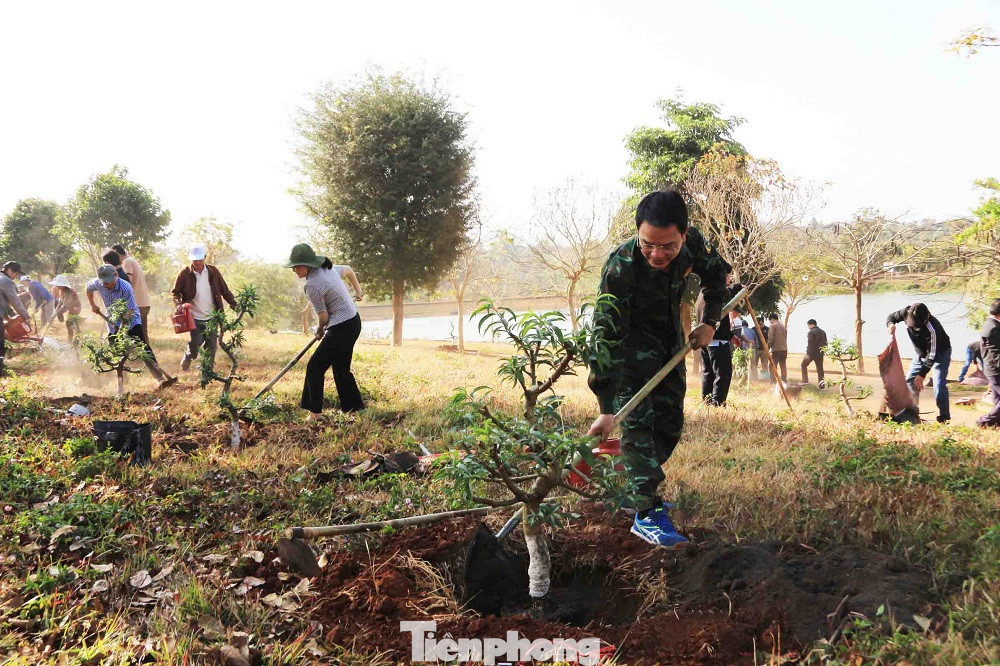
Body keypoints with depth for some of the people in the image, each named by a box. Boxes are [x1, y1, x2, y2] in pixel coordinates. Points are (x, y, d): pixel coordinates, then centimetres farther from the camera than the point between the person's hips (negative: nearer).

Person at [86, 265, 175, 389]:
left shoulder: (125, 287, -25)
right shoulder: (97, 284, -8)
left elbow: (129, 311, -26)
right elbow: (88, 288, 18)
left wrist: (122, 329, -32)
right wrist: (93, 305, 14)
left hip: (131, 321, -5)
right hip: (113, 324, 5)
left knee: (144, 349, -17)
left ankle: (161, 378, -25)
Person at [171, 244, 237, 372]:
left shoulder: (213, 271, 2)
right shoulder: (185, 273, -4)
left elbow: (224, 290, 7)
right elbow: (175, 292, 4)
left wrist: (235, 304, 1)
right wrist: (178, 304, -15)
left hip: (212, 316, 2)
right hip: (194, 317, -2)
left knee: (212, 345, 1)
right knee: (196, 342, -6)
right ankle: (188, 357, 26)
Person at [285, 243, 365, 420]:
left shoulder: (311, 285, -20)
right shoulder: (328, 269, 5)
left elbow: (323, 317, -14)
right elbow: (348, 270, 25)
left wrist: (320, 330, 8)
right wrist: (358, 291, 39)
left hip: (342, 328, -10)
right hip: (354, 321, 10)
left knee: (315, 366, -2)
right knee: (341, 368, 18)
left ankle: (314, 411, 2)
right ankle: (355, 407, 25)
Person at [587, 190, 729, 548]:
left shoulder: (693, 243, -21)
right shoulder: (620, 267, -36)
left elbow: (716, 272, 5)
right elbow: (606, 337, -38)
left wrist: (710, 321, -4)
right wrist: (606, 409, -41)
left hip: (670, 339, 6)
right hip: (630, 341, -5)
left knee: (671, 422, 7)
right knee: (637, 421, -17)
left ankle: (640, 487, 23)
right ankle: (647, 512, -17)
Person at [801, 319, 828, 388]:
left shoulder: (811, 332, -13)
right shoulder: (823, 332, 12)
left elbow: (810, 344, -19)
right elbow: (825, 344, 15)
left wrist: (808, 354, -19)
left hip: (812, 353, -6)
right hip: (820, 354, 6)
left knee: (804, 365, 12)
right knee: (820, 369, 8)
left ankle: (805, 380, 5)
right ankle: (822, 385, 5)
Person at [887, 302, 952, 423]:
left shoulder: (932, 329, -40)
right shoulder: (907, 312, -25)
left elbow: (932, 355, -35)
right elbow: (892, 316, -4)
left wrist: (922, 375, -35)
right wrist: (890, 324, -28)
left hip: (940, 353, -7)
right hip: (921, 353, 7)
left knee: (939, 385, -17)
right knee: (910, 381, 4)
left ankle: (944, 417, -8)